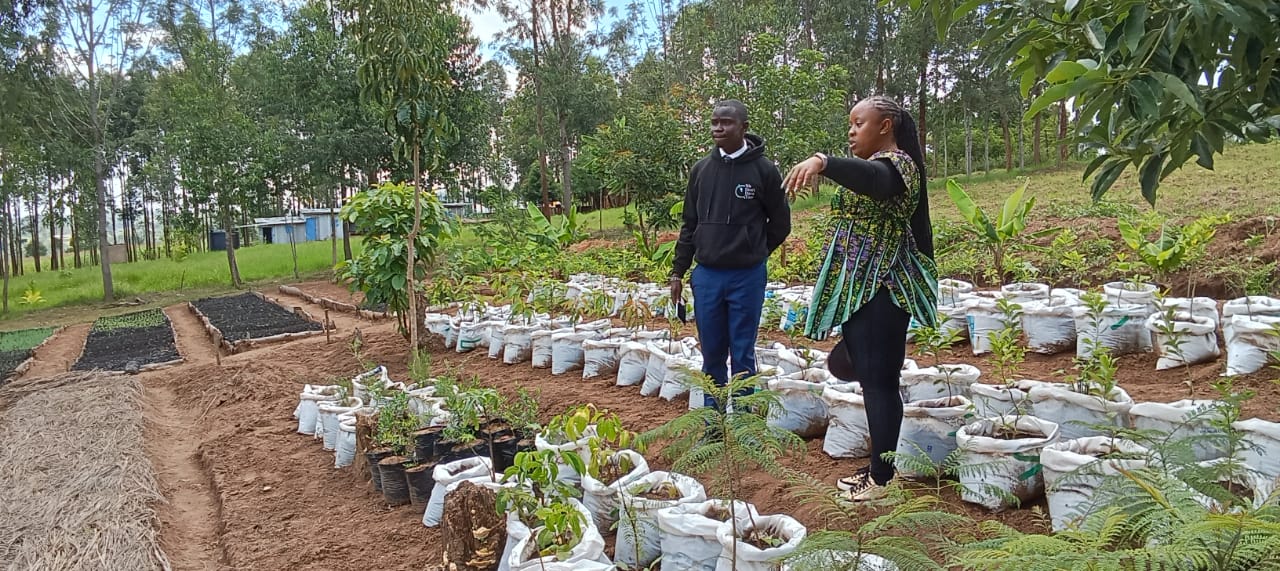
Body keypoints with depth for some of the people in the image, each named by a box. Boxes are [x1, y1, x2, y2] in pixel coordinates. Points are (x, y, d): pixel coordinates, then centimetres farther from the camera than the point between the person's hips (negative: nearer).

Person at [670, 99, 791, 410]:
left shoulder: (764, 169, -5)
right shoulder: (701, 169, 6)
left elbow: (780, 223, 4)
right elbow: (690, 224, 11)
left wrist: (752, 255, 8)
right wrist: (678, 271, 8)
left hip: (747, 277, -3)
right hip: (706, 276, 3)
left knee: (742, 356, 6)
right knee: (712, 354, 11)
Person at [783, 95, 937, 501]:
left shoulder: (894, 164, -11)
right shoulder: (870, 165, 19)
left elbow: (872, 179, -37)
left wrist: (823, 162, -54)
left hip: (881, 294, -10)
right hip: (860, 290, 10)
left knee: (879, 380, -5)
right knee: (872, 380, 13)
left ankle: (884, 479, 4)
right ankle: (877, 468, 22)